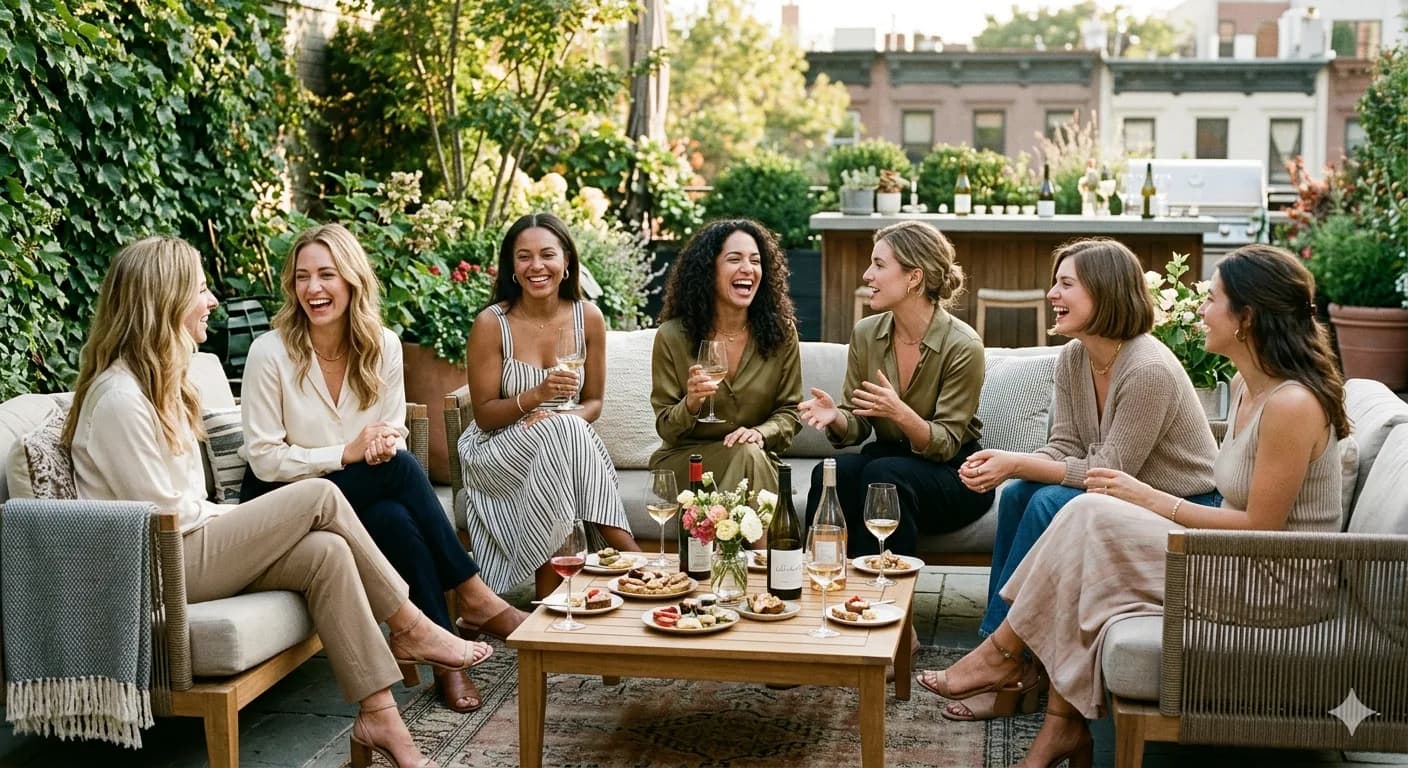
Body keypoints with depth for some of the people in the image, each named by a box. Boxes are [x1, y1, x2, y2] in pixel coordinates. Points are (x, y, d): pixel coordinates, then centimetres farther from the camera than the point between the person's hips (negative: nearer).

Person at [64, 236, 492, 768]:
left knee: (325, 552, -15)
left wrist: (244, 520, 1)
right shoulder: (119, 399, -18)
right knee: (319, 497, -15)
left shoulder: (156, 379, 14)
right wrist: (252, 520, -2)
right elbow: (163, 517, -18)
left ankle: (379, 716, -18)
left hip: (187, 546, 9)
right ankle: (412, 628, -1)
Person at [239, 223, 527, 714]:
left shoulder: (383, 346, -3)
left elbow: (395, 434, 6)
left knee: (396, 520, -33)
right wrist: (346, 453, -23)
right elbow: (265, 459, -13)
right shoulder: (270, 352, -15)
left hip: (363, 494, 4)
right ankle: (471, 595, -20)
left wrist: (386, 443, -19)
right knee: (400, 471, -30)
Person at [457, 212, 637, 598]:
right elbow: (484, 415, -8)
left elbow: (593, 402, 6)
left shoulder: (588, 318, -1)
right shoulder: (491, 323, -11)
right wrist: (535, 396, -26)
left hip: (569, 440, 2)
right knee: (561, 434, -33)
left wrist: (565, 419, -18)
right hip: (499, 448, -2)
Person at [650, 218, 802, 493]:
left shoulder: (781, 331, -1)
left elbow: (790, 410, 4)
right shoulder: (672, 337, -6)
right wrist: (691, 405, -25)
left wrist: (761, 433, -18)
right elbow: (665, 428, -3)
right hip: (683, 459, -2)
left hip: (757, 460, 2)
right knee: (744, 456, -32)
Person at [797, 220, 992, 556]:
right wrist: (836, 418, -19)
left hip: (954, 475, -4)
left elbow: (944, 444, -14)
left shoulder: (963, 346, -15)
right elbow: (858, 425, 5)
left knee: (883, 474, -35)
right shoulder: (866, 333, 0)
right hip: (886, 456, 4)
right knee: (829, 473, -28)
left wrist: (901, 414, -33)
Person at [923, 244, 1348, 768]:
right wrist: (1148, 501, -1)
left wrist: (1151, 499, -13)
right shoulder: (1245, 386, 9)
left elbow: (1260, 527, -20)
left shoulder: (1293, 405, -21)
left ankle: (1003, 653, -2)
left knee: (1093, 516, -18)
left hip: (1275, 587, -9)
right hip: (1239, 565, 9)